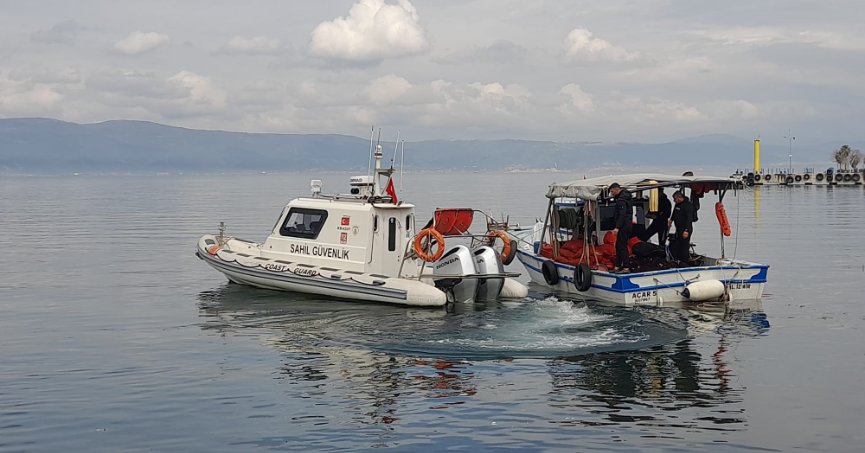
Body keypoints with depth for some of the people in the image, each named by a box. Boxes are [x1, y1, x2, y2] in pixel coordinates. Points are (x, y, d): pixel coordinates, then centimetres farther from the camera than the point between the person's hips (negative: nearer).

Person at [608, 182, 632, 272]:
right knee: (618, 246, 14)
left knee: (622, 246, -9)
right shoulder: (625, 195, 14)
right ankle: (618, 266, 18)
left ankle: (626, 268, -9)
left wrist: (617, 227, -31)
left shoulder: (621, 200, -19)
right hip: (627, 224, 11)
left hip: (624, 226, -11)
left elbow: (622, 215, -26)